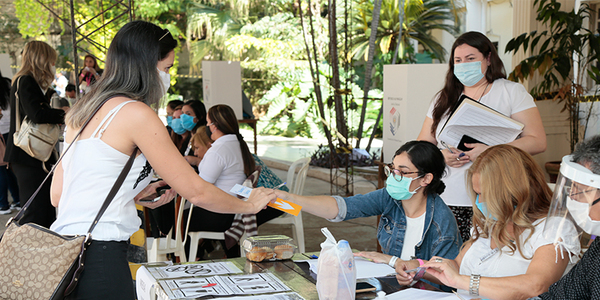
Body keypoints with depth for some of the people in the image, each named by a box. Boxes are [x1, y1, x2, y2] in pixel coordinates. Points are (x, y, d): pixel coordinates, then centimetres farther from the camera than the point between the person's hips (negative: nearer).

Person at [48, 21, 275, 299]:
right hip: (99, 260, -9)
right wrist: (250, 204, 9)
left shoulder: (82, 112, 14)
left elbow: (58, 194, 17)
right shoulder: (136, 113, -12)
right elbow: (196, 191, -8)